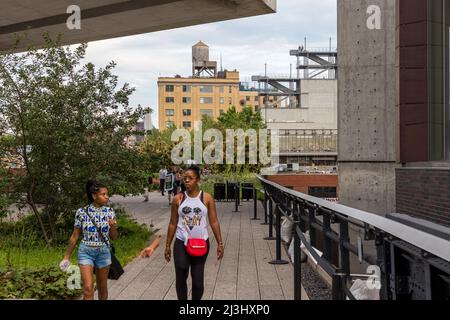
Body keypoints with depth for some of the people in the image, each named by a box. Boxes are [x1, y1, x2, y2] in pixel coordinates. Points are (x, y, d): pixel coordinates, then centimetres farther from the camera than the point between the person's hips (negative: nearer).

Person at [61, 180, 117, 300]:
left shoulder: (109, 211, -3)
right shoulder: (82, 212, -9)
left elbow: (113, 237, 3)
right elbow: (75, 236, 1)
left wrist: (113, 227, -19)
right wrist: (67, 257, 5)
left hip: (103, 252, 2)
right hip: (86, 252, -2)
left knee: (102, 288, 13)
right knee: (88, 289, -11)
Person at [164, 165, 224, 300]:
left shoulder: (207, 198, -2)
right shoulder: (178, 199, 1)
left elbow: (214, 222, 1)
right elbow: (173, 224, 8)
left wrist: (220, 243, -2)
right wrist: (167, 246, 9)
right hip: (181, 243, 1)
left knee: (198, 279, 3)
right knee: (180, 277, -5)